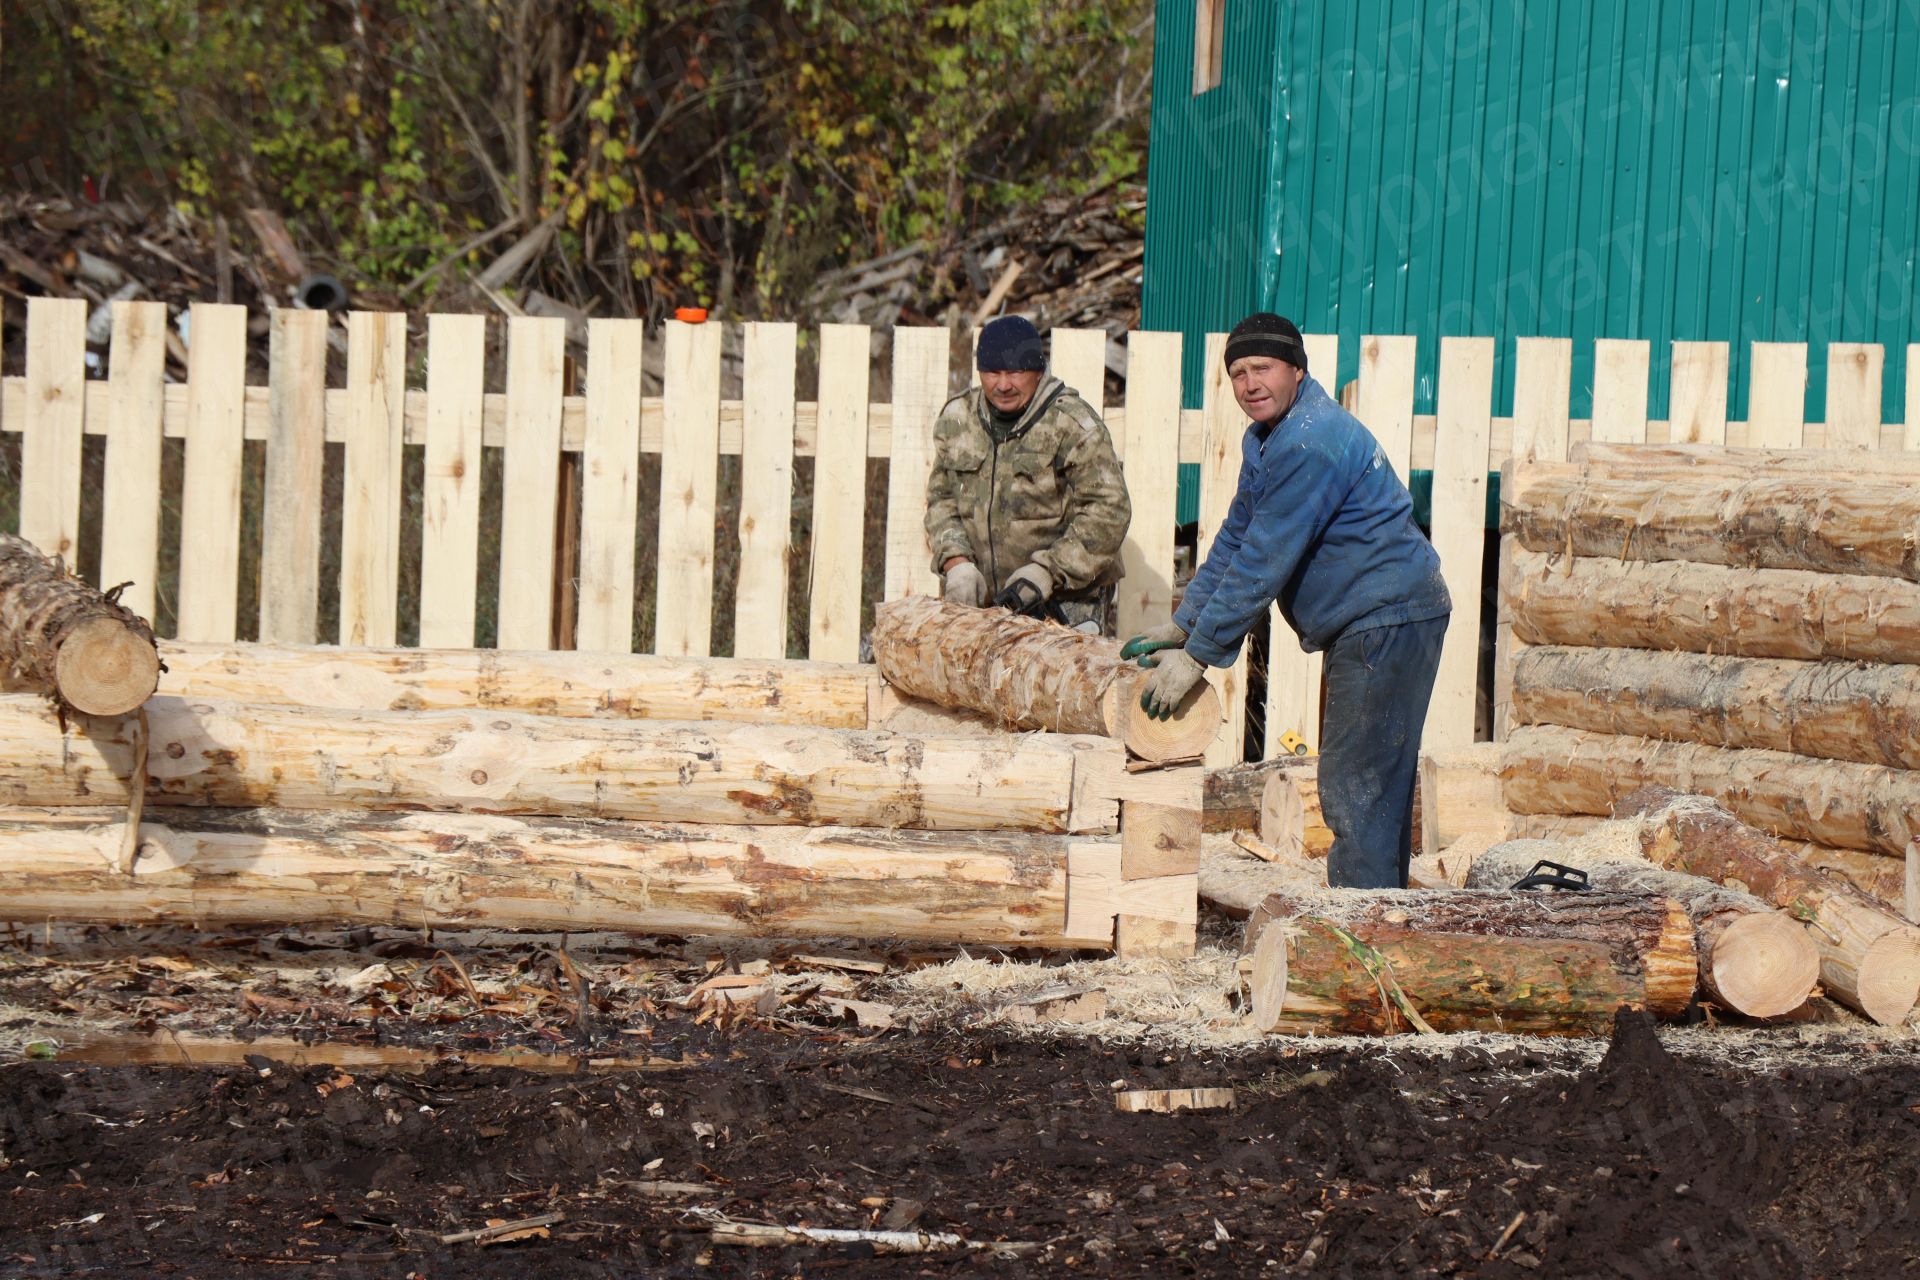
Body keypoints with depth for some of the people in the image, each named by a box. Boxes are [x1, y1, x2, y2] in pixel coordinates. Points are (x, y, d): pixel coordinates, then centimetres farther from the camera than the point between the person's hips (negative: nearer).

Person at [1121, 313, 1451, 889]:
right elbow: (1235, 539, 22)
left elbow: (1263, 562, -21)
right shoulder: (1266, 439, 14)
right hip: (1371, 624, 11)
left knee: (1356, 787, -11)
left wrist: (1198, 654, -17)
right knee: (1374, 785, 14)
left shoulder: (1309, 445, -20)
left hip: (1389, 620, -11)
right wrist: (1182, 624, 14)